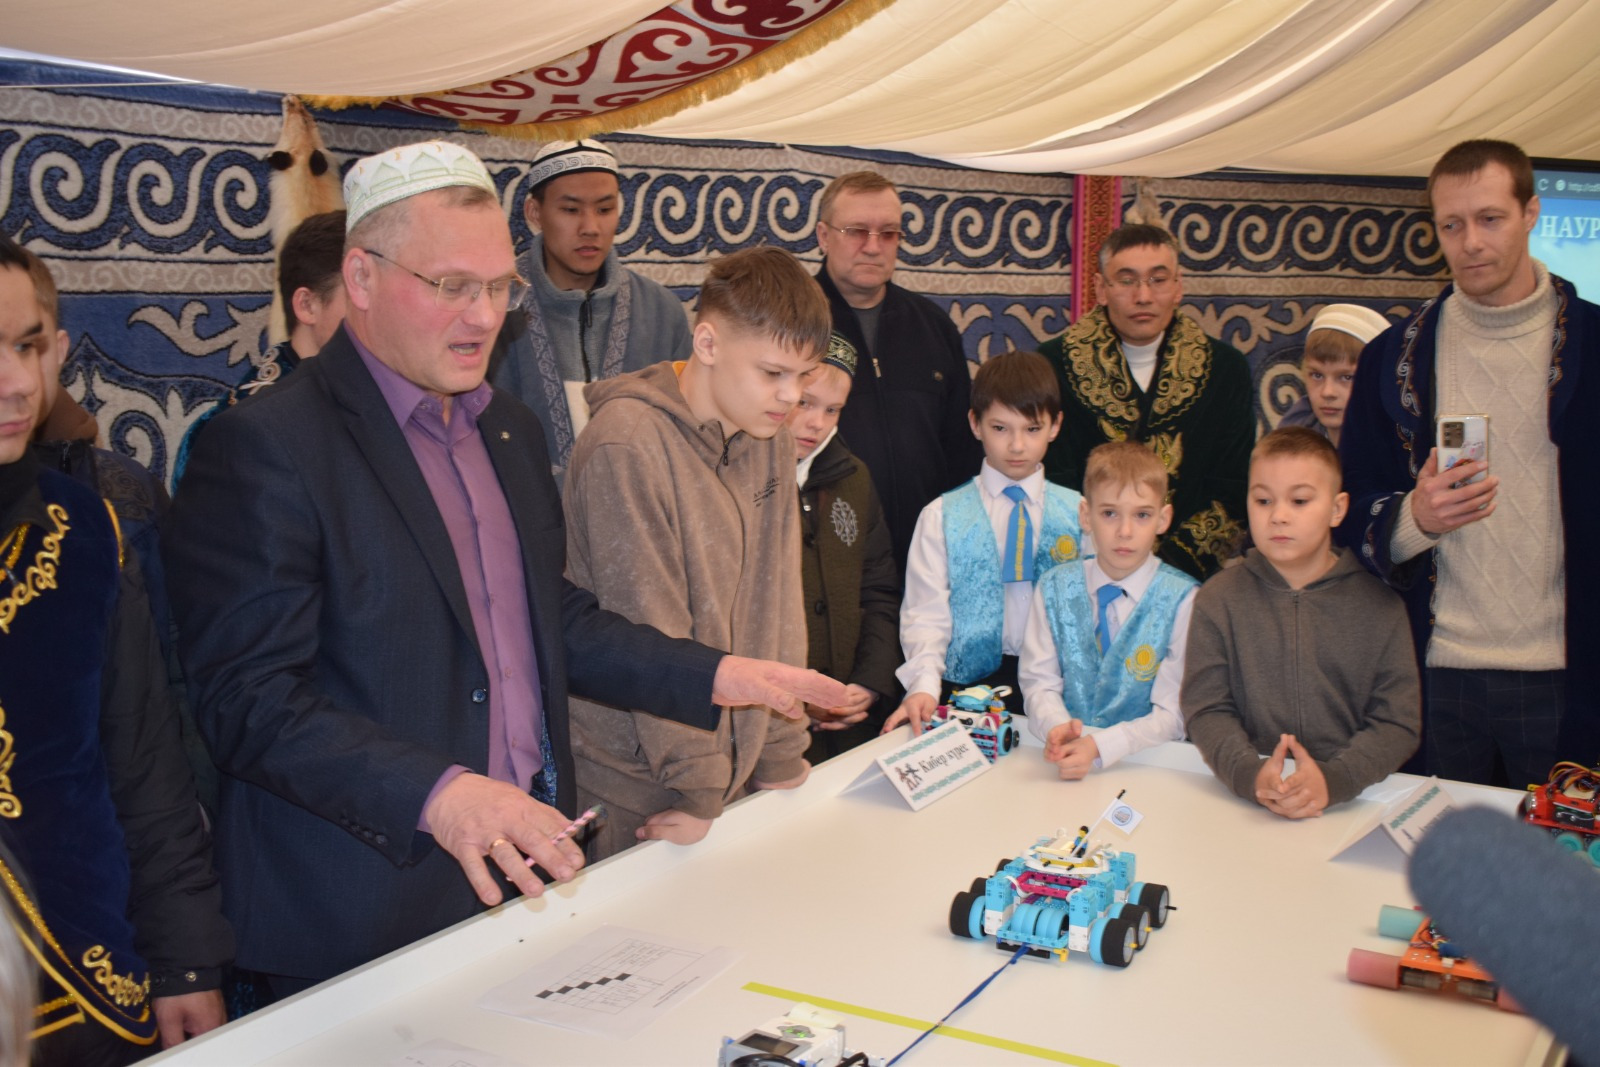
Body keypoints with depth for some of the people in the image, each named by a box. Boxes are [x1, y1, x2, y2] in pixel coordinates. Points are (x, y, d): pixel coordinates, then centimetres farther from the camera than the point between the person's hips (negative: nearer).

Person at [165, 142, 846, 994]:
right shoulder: (263, 449, -14)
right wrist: (436, 794, -32)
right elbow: (250, 702, -20)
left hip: (526, 871, 7)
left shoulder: (509, 428, 11)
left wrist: (715, 677, 7)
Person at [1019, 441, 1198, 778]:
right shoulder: (1054, 588, 7)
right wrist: (1057, 727, -19)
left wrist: (1099, 747, -22)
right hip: (1067, 751, 2)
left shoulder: (1183, 599, -4)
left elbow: (1173, 714, -7)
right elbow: (1038, 681, 3)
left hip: (1146, 762, -2)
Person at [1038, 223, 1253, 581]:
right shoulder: (1054, 365, 3)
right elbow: (1053, 489, 0)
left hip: (1185, 577, 1)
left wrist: (1167, 568, -8)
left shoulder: (1226, 369, 8)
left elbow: (1230, 495, 6)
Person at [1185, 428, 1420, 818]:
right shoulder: (1218, 600, 8)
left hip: (1352, 800, -1)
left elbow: (1398, 721, 0)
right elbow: (1206, 710, 1)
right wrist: (1252, 775, -18)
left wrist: (1332, 779, -17)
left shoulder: (1377, 602, 6)